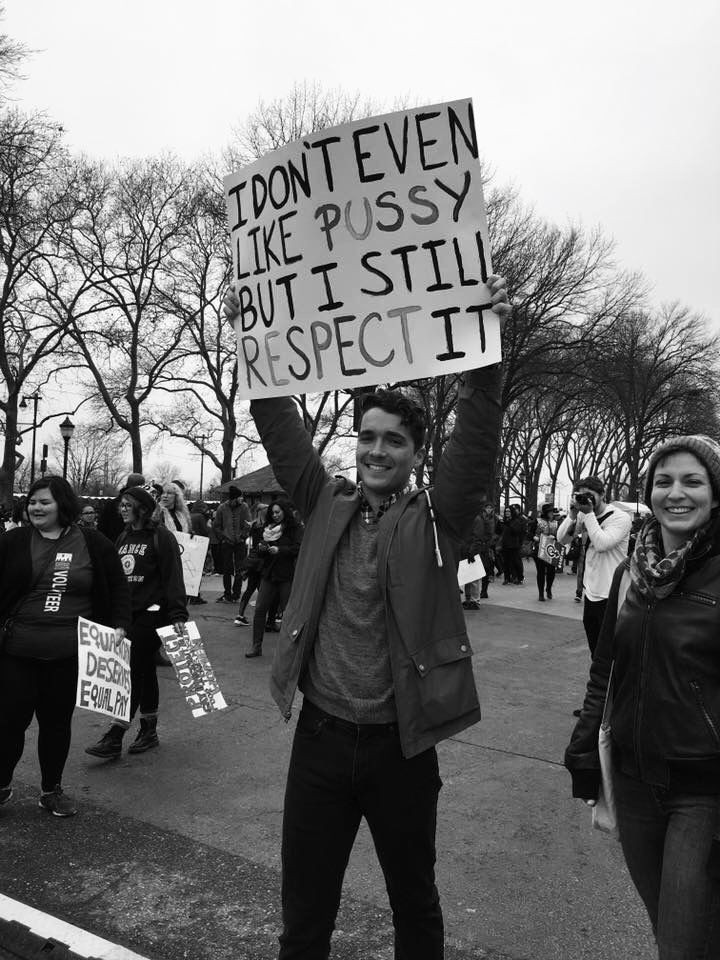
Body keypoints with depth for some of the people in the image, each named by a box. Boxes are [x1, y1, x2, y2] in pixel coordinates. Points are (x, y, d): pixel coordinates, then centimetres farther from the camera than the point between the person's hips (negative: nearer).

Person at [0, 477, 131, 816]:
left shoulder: (92, 543, 0)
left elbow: (118, 587, 8)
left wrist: (119, 626, -1)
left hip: (69, 655, 0)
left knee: (57, 722, 12)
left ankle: (52, 789, 30)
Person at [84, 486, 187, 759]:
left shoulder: (161, 537, -9)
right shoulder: (123, 537, 14)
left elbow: (173, 577, -14)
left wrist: (177, 614, -22)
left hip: (151, 613, -7)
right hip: (125, 613, 8)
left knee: (134, 672, -6)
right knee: (144, 672, 14)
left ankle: (115, 738, -2)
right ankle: (149, 731, 24)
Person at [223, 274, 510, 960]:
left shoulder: (437, 518, -6)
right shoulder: (327, 505, 1)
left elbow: (477, 441, -16)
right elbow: (281, 426, 1)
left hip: (400, 746, -2)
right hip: (320, 736, 2)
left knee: (414, 902, 21)